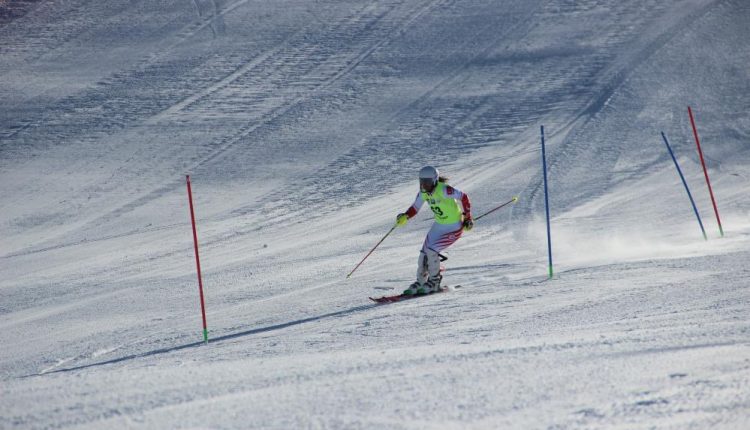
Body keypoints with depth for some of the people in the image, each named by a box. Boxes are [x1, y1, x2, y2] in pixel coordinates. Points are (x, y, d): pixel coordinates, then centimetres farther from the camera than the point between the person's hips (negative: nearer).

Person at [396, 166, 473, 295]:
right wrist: (405, 217, -14)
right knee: (424, 253, 2)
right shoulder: (423, 192, -6)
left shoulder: (443, 190, -28)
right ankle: (420, 282, 20)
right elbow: (415, 208, 5)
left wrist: (467, 217, -15)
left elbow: (463, 197, -19)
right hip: (439, 225, 7)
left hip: (454, 227, -7)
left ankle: (434, 282, 1)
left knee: (431, 250, -17)